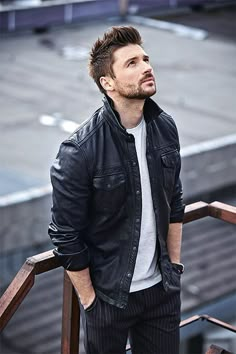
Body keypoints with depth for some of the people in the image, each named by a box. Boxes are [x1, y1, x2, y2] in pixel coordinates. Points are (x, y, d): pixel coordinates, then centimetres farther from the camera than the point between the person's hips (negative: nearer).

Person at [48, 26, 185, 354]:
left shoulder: (165, 127, -3)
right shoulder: (79, 151, -20)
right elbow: (66, 237, -14)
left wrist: (175, 265, 10)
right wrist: (89, 300, -8)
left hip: (163, 289, 5)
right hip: (108, 294, -4)